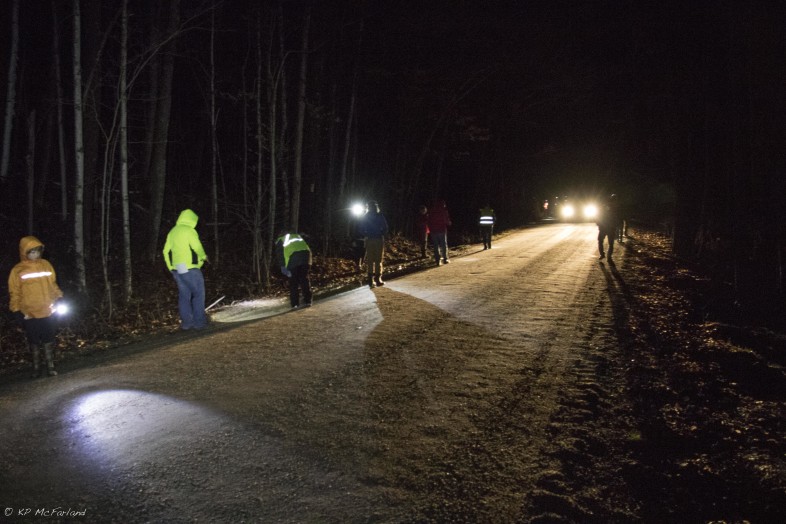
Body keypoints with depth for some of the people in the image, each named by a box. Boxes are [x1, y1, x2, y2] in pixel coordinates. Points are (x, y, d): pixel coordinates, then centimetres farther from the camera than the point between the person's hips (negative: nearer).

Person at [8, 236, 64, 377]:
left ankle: (50, 366, 17)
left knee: (48, 341, 9)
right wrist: (17, 311, -5)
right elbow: (14, 293, 0)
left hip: (48, 312, 2)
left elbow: (53, 284, 12)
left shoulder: (46, 265, 4)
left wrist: (58, 298, 0)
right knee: (34, 342, 9)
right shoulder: (17, 270, -3)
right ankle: (36, 368, 20)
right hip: (29, 315, -1)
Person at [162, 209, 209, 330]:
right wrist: (203, 257, 4)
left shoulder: (172, 231, 15)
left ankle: (186, 322, 11)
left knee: (184, 295, 11)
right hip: (190, 269, -7)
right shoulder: (189, 230, -9)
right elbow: (197, 247, -16)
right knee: (198, 294, 1)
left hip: (177, 269, 7)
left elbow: (166, 251, 15)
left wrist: (171, 268, 20)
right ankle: (199, 322, 0)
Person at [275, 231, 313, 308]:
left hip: (292, 255, -3)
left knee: (293, 282, 6)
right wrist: (309, 263, 27)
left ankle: (295, 304, 4)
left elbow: (279, 254, 11)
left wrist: (283, 267, 4)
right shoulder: (297, 236, 37)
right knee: (304, 279, 12)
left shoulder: (280, 240, 27)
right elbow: (308, 248, 28)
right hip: (305, 252, 3)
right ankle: (307, 301, 10)